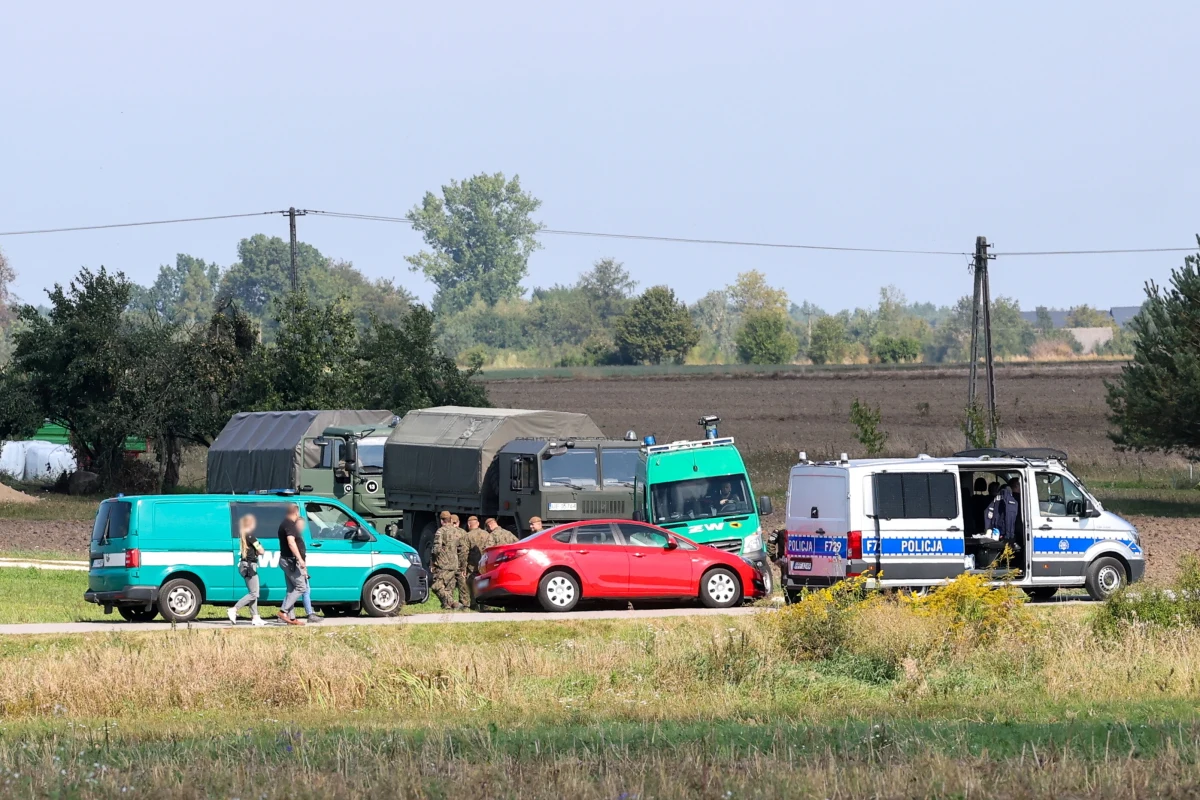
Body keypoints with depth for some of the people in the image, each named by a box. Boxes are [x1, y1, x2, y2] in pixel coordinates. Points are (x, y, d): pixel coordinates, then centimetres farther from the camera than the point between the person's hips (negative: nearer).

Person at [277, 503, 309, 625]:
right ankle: (283, 611, -15)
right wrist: (300, 559, -29)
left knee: (292, 590, 11)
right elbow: (291, 542, -26)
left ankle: (291, 618, 11)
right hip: (291, 560, -11)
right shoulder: (290, 525, -15)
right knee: (301, 587, -10)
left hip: (287, 560, 11)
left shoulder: (285, 524, 16)